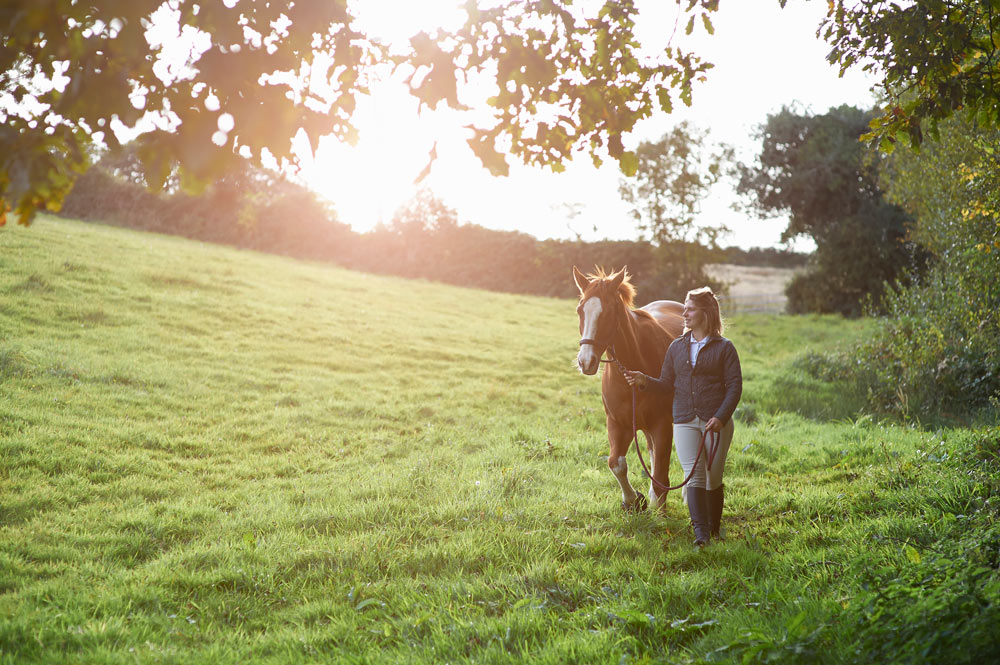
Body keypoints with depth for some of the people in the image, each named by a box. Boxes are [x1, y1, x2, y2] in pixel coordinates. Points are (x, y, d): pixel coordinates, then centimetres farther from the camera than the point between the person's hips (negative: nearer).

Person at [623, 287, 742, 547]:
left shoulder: (724, 348, 0)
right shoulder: (677, 347, 12)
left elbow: (735, 386, -5)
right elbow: (667, 385, 13)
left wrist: (721, 417, -17)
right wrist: (645, 381, -6)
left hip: (716, 422, -2)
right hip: (685, 421, 3)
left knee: (713, 478, 5)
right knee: (694, 476, -9)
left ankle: (715, 527, 22)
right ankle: (700, 532, -13)